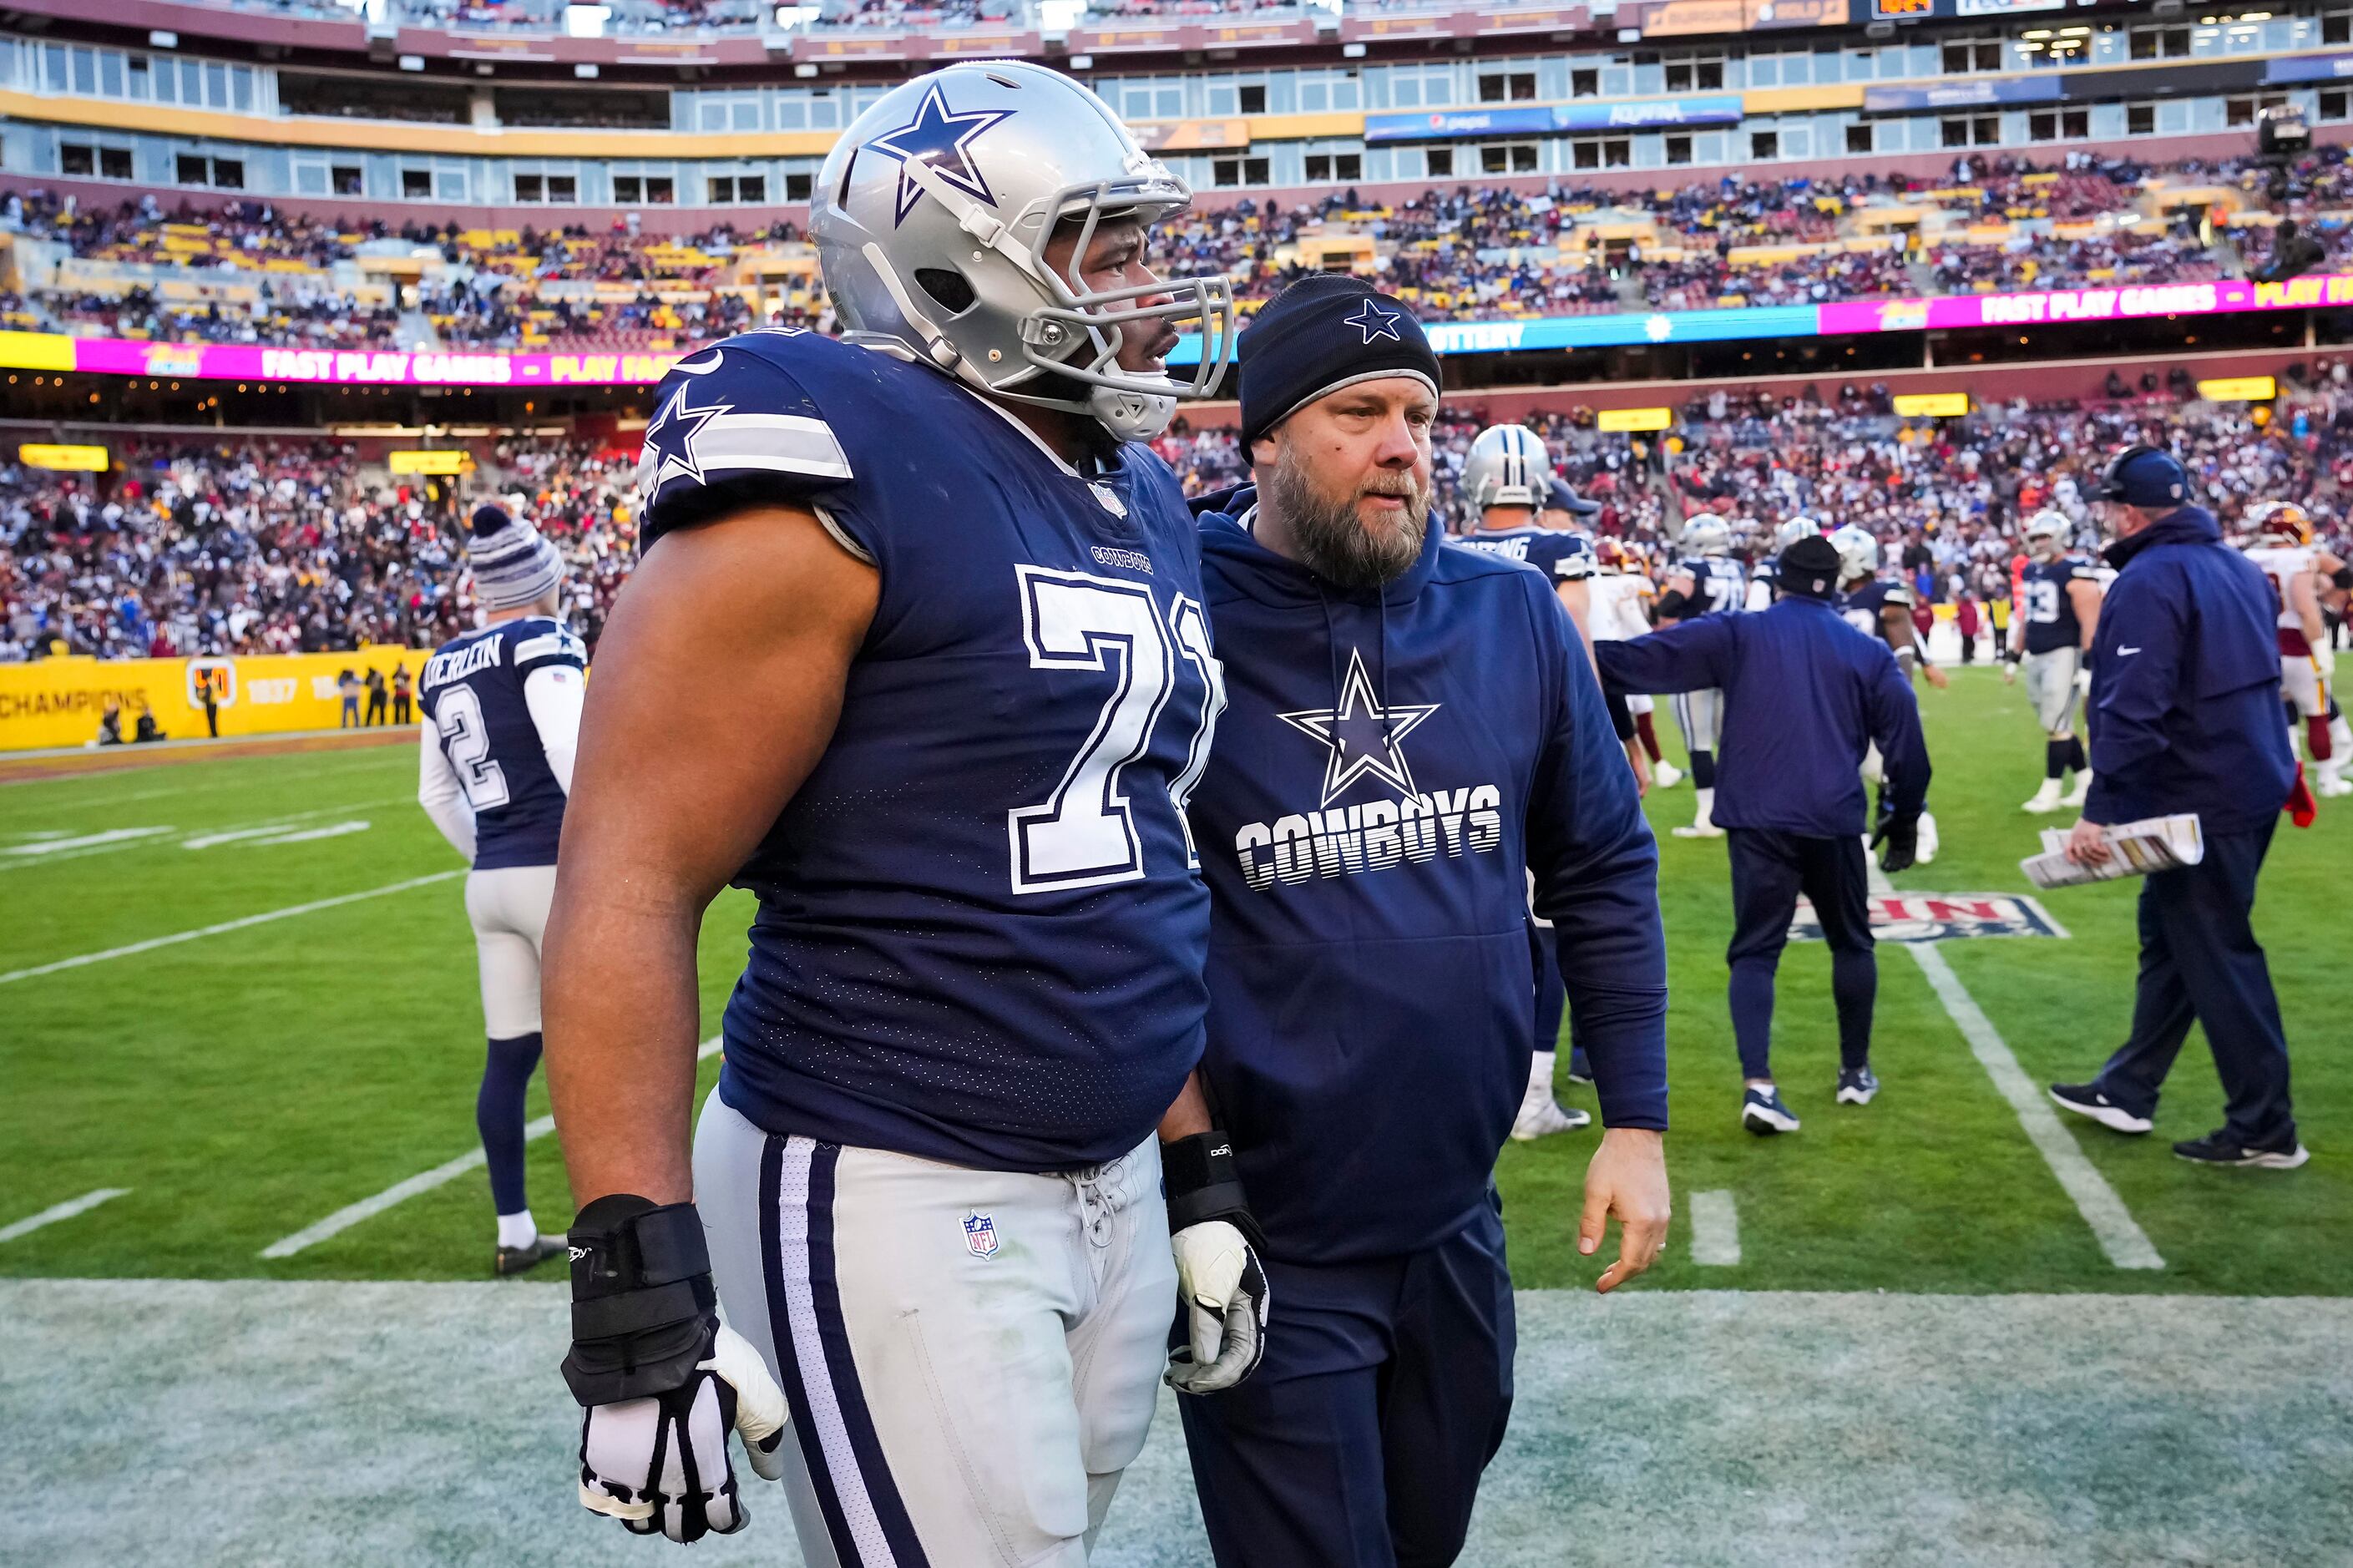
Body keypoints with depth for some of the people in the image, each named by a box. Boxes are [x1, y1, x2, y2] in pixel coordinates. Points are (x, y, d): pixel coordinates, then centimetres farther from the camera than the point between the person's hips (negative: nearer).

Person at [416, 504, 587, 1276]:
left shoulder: (444, 667, 13)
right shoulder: (542, 643, -9)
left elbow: (436, 794, 19)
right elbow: (574, 759, -19)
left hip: (489, 883, 7)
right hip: (559, 871, -7)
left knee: (509, 1056, 12)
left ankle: (515, 1234, 20)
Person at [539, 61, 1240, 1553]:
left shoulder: (1145, 510, 11)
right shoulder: (841, 487, -15)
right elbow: (629, 883, -18)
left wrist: (1192, 1178, 17)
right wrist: (644, 1290, -22)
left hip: (1113, 1187, 8)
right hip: (894, 1200, -8)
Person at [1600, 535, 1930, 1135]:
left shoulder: (1740, 635, 2)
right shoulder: (1868, 652, 8)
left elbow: (1654, 656, -7)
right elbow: (1905, 743, 10)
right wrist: (1904, 818, 21)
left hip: (1756, 820, -1)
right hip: (1833, 820, 1)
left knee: (1755, 950, 3)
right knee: (1850, 942, 20)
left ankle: (1758, 1085, -12)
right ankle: (1856, 1072, 31)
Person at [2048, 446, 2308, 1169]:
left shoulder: (2149, 582, -18)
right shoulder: (2238, 568, 11)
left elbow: (2133, 711, -26)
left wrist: (2099, 810, -25)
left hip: (2201, 802, -10)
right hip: (2252, 785, 10)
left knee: (2219, 954, -2)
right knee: (2169, 934, 18)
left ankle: (2264, 1129, 6)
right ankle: (2127, 1091, 27)